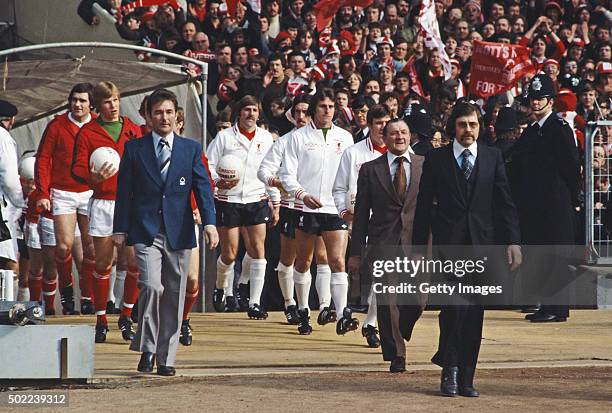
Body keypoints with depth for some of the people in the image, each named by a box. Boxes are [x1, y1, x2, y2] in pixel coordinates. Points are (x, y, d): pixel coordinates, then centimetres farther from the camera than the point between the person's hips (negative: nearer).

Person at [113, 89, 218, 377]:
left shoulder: (191, 149, 9)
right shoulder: (134, 149, 6)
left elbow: (203, 188, 2)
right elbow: (124, 191, 7)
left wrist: (209, 223, -11)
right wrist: (120, 229, 1)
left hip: (178, 233, 2)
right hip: (146, 232, -2)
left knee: (174, 295, 4)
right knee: (152, 287, -19)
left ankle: (166, 358, 13)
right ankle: (147, 349, -3)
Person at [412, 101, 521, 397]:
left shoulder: (493, 157, 10)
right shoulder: (436, 159, 5)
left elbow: (505, 202, 9)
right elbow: (424, 206, 6)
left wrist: (512, 241, 1)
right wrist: (418, 247, 3)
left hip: (482, 244, 2)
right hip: (448, 244, -2)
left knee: (474, 313, 3)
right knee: (454, 304, -16)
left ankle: (466, 378, 10)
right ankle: (449, 368, 2)